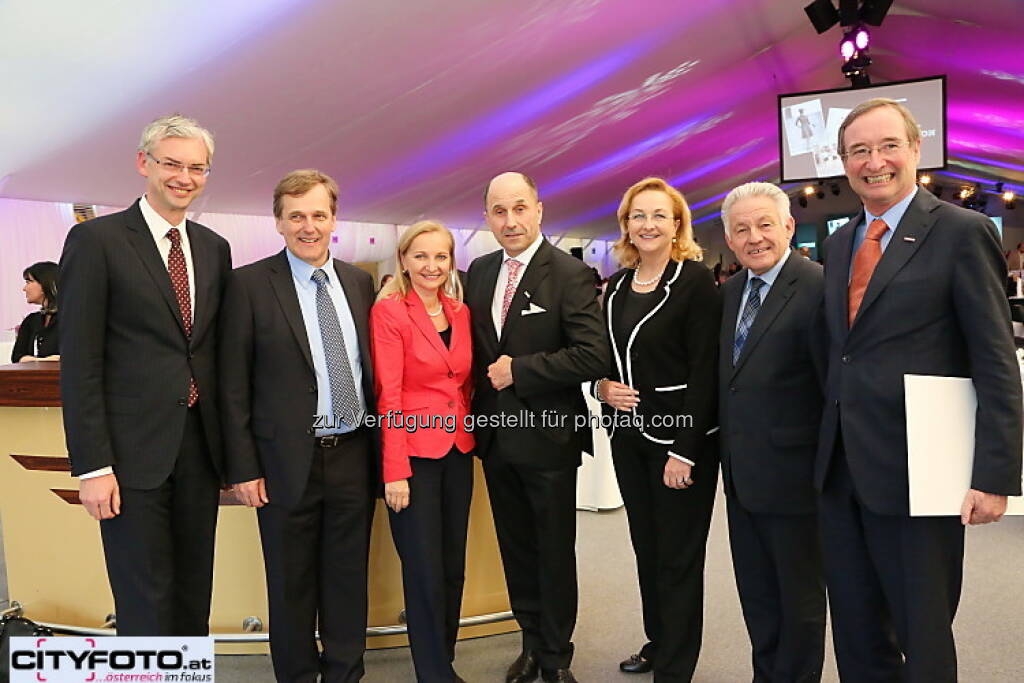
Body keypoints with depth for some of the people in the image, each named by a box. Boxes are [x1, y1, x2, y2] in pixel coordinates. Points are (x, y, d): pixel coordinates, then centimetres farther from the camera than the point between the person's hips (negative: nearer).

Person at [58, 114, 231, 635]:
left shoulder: (214, 248, 11)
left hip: (200, 445, 5)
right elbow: (79, 362, -8)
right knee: (146, 605, 3)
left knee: (194, 596, 15)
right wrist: (91, 465, -12)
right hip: (133, 452, -5)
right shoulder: (95, 239, -5)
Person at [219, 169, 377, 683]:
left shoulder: (360, 282, 7)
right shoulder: (249, 283, -5)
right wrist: (243, 467, -8)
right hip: (288, 462, -3)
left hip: (354, 455, 4)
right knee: (291, 585, 11)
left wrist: (379, 446, 8)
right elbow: (234, 385, -5)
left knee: (348, 578, 14)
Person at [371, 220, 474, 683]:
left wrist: (472, 438, 4)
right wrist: (394, 471, -15)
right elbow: (388, 395, -12)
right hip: (413, 453, -5)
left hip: (458, 452, 6)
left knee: (454, 569, 13)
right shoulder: (388, 311, -8)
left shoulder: (461, 312, 8)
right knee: (425, 574, 3)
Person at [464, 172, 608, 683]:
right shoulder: (480, 272, 6)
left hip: (548, 436, -5)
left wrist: (519, 370, -19)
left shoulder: (570, 274, -12)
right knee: (515, 548, 18)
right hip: (495, 434, 6)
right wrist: (481, 383, 1)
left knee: (555, 553, 10)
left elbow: (594, 356, -20)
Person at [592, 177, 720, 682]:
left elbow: (704, 371, -15)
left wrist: (684, 450, -19)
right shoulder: (616, 287, 9)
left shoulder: (696, 280, -10)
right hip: (628, 436, 6)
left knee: (679, 557, 5)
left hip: (681, 438, -6)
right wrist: (602, 386, -5)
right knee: (646, 548, 17)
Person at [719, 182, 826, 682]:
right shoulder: (729, 292, 8)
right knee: (755, 594, 21)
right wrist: (728, 451, 11)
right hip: (741, 473, 7)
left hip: (791, 474, -7)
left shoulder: (817, 288, -17)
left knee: (799, 596, 13)